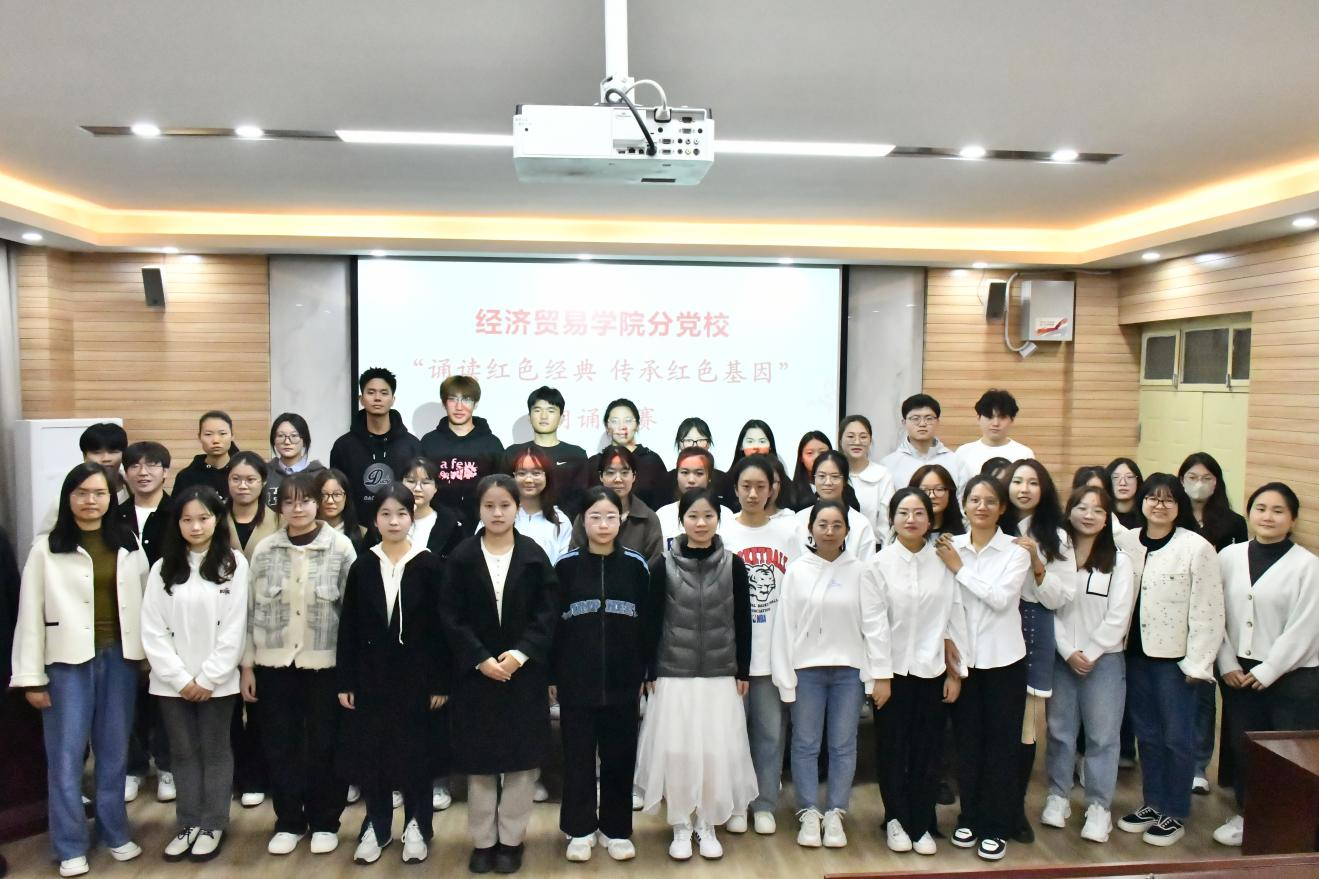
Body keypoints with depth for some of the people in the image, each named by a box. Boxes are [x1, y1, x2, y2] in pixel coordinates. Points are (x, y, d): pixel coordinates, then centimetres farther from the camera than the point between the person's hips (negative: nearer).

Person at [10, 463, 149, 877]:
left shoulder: (129, 545, 5)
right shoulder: (46, 548, -2)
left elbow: (144, 600, 5)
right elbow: (30, 615, -3)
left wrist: (149, 656, 0)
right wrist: (32, 678, -5)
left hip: (120, 657, 2)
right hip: (69, 660, -2)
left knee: (114, 751, 12)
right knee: (66, 755, 4)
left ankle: (115, 832, 26)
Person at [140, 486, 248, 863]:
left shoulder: (234, 564, -5)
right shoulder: (163, 568, 3)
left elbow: (234, 629, -7)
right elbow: (153, 632, 0)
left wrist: (207, 679, -10)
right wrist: (180, 679, -8)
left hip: (216, 682, -2)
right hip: (172, 682, 3)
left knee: (215, 753, 8)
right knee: (183, 754, 12)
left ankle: (213, 826, 20)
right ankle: (188, 825, 24)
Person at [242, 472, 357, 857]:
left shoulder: (341, 547, -6)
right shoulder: (265, 550, 2)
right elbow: (250, 610, 4)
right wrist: (246, 665, 3)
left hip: (325, 663, -2)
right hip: (274, 663, 3)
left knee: (324, 745, 7)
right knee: (280, 745, 10)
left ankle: (324, 822, 24)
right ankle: (288, 822, 27)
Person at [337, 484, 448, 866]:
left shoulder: (428, 565, -7)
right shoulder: (362, 566, -1)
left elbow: (439, 627, -5)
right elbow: (348, 628, 2)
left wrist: (440, 681, -6)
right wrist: (345, 681, -1)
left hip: (414, 674, -2)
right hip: (371, 674, 2)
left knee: (414, 752, 7)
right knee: (371, 752, 10)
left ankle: (416, 827, 24)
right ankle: (376, 826, 28)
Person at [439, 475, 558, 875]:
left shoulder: (534, 555, -1)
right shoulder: (461, 556, -1)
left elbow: (547, 614, -3)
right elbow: (451, 617, -4)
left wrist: (521, 654, -16)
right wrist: (480, 659, -14)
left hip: (524, 672, 0)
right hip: (475, 673, 0)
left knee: (522, 758, 5)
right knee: (480, 760, 8)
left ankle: (511, 839, 20)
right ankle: (483, 840, 22)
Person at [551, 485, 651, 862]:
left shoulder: (636, 565, 0)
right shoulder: (566, 565, -2)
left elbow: (646, 624, 3)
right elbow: (553, 624, 0)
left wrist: (643, 675, 2)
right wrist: (552, 675, -1)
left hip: (623, 680, 1)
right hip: (576, 680, -1)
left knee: (620, 756, 9)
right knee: (578, 756, 8)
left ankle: (616, 829, 24)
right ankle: (580, 830, 24)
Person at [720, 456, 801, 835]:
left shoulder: (787, 531, 4)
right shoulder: (722, 530, -2)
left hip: (774, 649, 2)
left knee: (770, 730, 9)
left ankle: (764, 804, 23)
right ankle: (735, 803, 22)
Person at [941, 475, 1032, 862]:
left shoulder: (1016, 550, -5)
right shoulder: (950, 547, 0)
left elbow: (1001, 598, -18)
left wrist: (960, 569, -13)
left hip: (1003, 658, -2)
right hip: (963, 657, 2)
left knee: (1001, 743, 6)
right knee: (967, 740, 11)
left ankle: (996, 827, 17)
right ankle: (970, 818, 27)